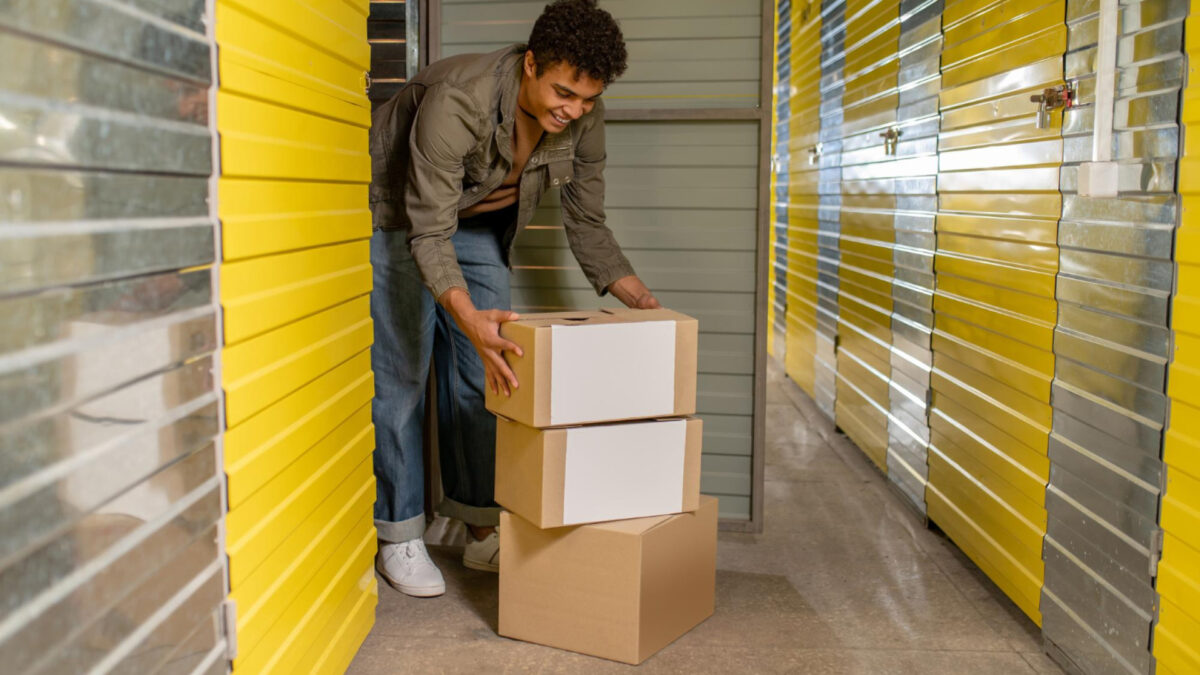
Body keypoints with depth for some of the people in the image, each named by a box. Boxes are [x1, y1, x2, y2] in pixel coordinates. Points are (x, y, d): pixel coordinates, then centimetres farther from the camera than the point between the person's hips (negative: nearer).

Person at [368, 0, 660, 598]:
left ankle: (482, 532, 15)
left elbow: (586, 224, -8)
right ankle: (398, 537, 8)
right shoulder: (456, 101, -37)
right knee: (400, 377, -6)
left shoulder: (583, 118, -19)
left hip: (479, 226, 6)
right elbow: (429, 232, -38)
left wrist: (641, 300, -21)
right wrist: (470, 319, -54)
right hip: (399, 219, -5)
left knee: (484, 377, 4)